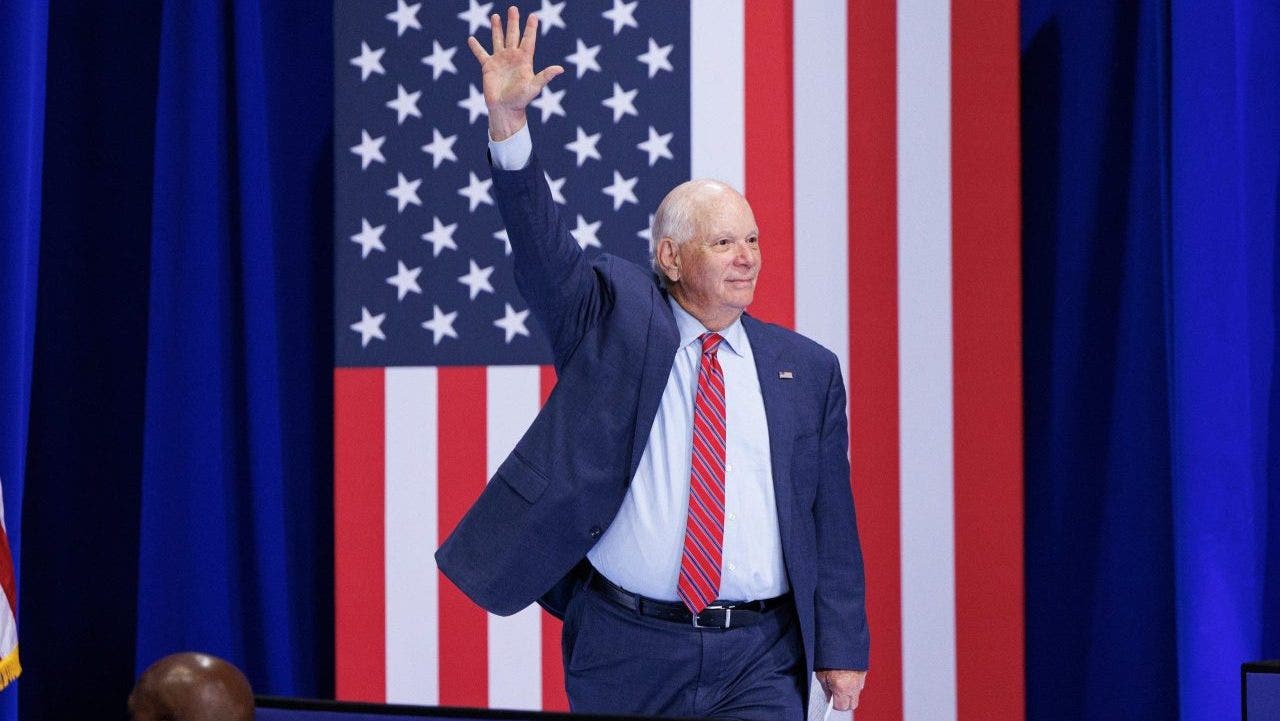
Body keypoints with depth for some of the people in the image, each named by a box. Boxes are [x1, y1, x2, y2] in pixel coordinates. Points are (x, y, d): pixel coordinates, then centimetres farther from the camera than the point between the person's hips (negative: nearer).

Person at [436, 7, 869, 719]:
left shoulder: (808, 369, 8)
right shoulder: (612, 317, 4)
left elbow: (832, 518, 8)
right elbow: (543, 248, -12)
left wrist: (841, 649, 2)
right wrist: (508, 120, -27)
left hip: (759, 659, 1)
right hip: (627, 651, -1)